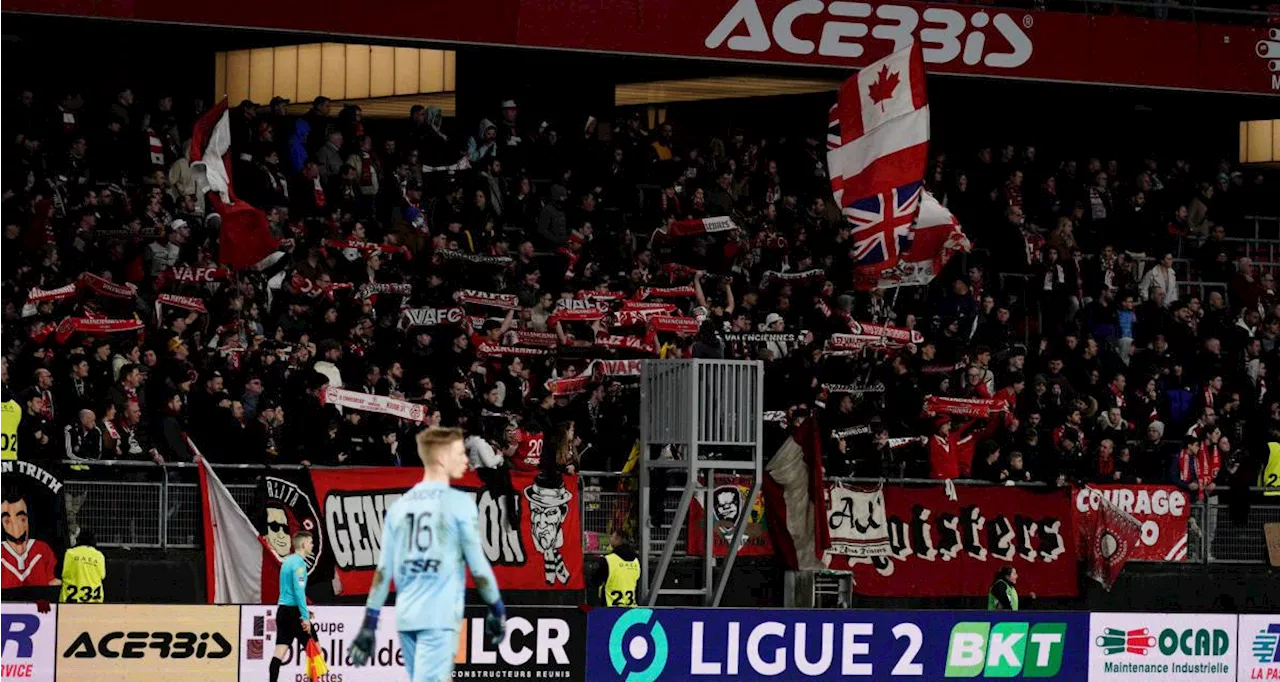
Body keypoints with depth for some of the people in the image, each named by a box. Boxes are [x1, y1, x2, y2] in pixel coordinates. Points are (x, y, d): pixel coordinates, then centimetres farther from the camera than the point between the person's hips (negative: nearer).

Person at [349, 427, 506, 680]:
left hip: (405, 618, 6)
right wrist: (497, 611, 8)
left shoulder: (400, 506, 11)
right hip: (440, 618, -6)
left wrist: (369, 624, 12)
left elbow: (383, 570, 9)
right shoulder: (458, 503, -5)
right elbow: (477, 564, -4)